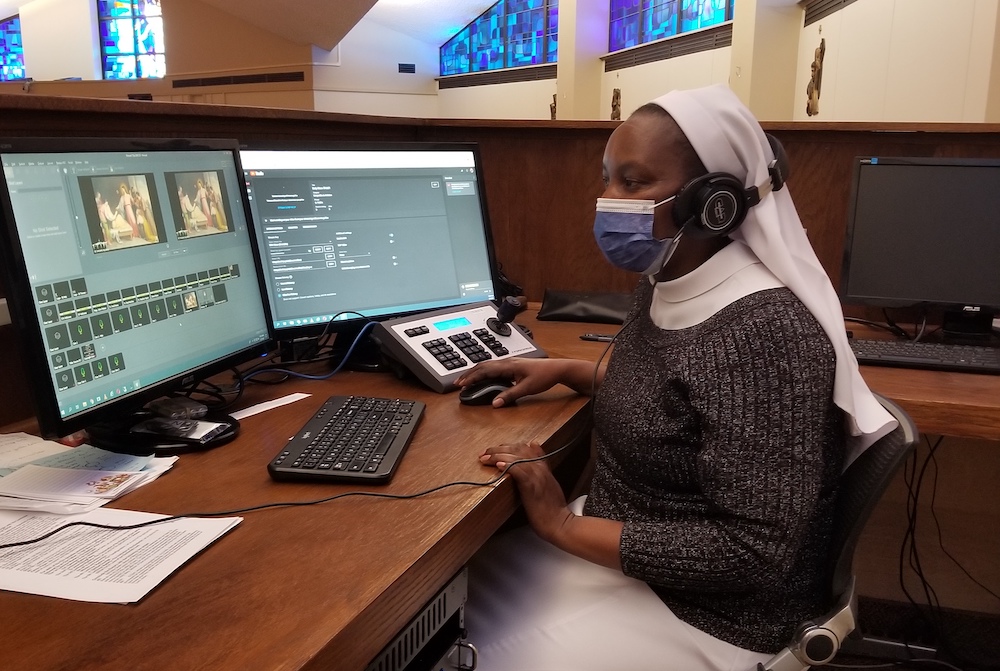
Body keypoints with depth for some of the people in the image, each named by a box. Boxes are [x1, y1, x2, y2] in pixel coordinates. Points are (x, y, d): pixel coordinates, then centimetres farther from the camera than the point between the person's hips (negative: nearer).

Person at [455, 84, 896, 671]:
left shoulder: (761, 331, -28)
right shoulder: (665, 285, -1)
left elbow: (756, 552, -29)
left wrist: (565, 525, -23)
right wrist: (564, 370, 6)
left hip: (704, 614, -8)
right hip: (623, 542, 8)